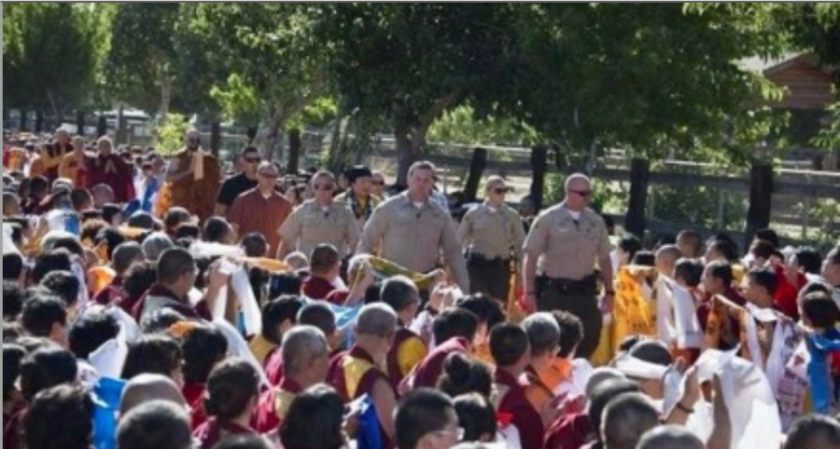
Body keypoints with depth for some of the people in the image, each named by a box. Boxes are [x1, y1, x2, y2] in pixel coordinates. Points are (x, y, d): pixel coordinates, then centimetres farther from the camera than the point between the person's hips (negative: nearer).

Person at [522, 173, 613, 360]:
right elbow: (531, 257, -6)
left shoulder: (596, 221, 8)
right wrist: (529, 292, -12)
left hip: (584, 291, 4)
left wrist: (609, 291, 11)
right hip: (553, 291, -4)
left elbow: (604, 258, 15)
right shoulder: (548, 219, -5)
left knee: (589, 339, 0)